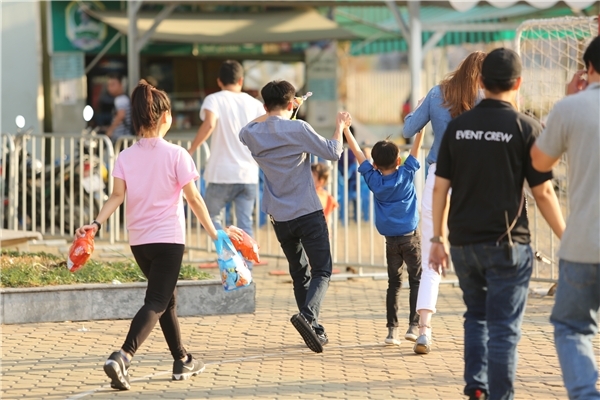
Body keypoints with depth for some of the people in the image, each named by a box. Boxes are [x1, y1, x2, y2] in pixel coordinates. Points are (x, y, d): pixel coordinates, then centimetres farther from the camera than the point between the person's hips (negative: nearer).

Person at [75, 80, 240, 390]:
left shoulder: (125, 157, 3)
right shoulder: (176, 155, -8)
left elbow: (117, 196, -10)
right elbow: (193, 199, -7)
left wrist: (96, 223, -13)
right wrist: (214, 232, 0)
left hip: (138, 240, 5)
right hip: (168, 238, -5)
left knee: (167, 297, 21)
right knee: (156, 303, -7)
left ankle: (182, 360, 31)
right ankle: (122, 356, -28)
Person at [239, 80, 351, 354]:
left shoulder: (252, 134, 1)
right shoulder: (298, 129, -12)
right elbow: (332, 152, -5)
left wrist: (271, 114, 31)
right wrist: (340, 127, 10)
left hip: (280, 218, 5)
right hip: (308, 213, -5)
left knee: (299, 273, 15)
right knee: (322, 271, -2)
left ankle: (315, 331, 15)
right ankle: (308, 315, -27)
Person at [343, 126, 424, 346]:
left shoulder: (373, 179, -3)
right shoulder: (406, 175, -8)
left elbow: (358, 152, 3)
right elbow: (416, 148, -5)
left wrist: (345, 129, 9)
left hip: (390, 240, 3)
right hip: (410, 236, -3)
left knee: (393, 284, 8)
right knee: (416, 281, 3)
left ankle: (392, 329, 2)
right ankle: (414, 325, -7)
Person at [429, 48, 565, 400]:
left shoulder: (458, 126, 3)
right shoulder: (525, 127, -8)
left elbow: (440, 187, 4)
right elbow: (543, 193, -7)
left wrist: (437, 239, 12)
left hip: (463, 241, 4)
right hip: (507, 243, -4)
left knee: (477, 315, 22)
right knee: (503, 327, 0)